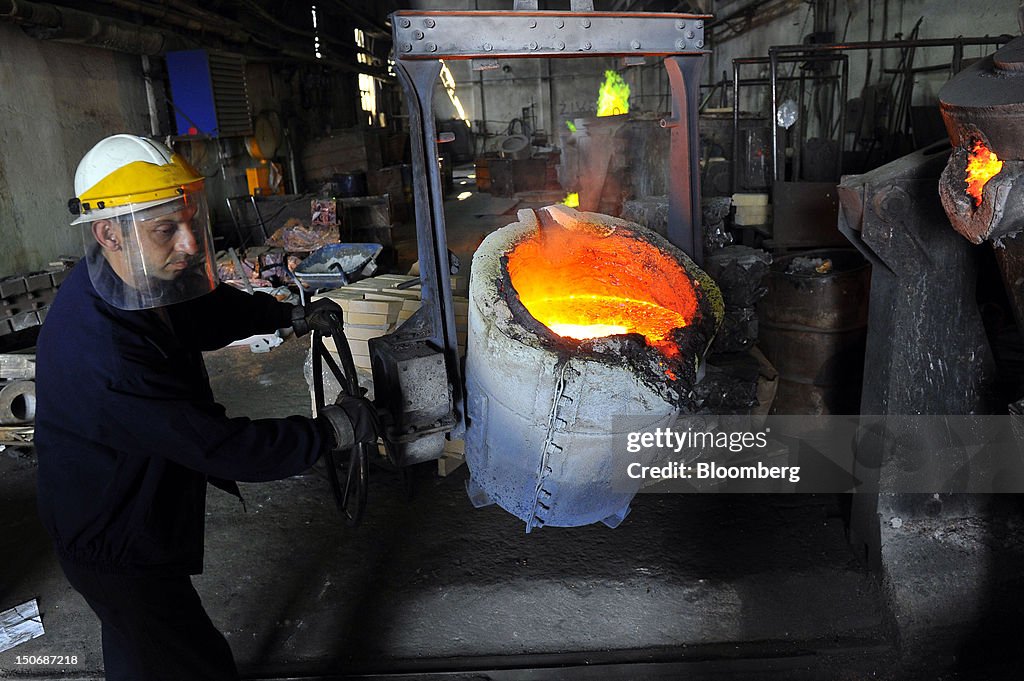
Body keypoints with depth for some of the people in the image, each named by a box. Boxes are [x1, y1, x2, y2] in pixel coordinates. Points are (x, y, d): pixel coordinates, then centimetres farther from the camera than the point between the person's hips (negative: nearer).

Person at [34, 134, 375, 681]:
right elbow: (216, 447, -35)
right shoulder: (98, 353, -38)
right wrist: (332, 431, -26)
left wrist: (294, 317, 1)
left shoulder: (143, 282, -9)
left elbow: (211, 310, 13)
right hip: (119, 548, -9)